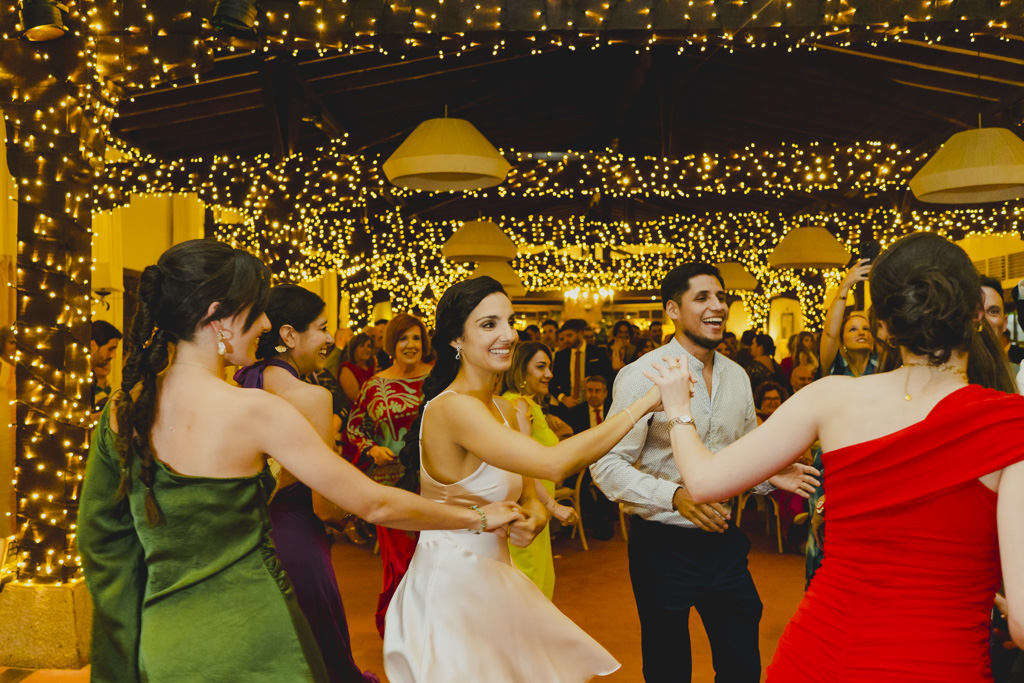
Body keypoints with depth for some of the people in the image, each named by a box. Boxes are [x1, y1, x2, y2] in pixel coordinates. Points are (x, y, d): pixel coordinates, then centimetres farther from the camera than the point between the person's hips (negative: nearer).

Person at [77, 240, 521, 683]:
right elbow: (373, 503, -16)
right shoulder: (255, 411, -20)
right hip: (249, 639, -6)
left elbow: (97, 535, 8)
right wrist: (480, 518, -3)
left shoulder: (122, 410, -3)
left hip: (158, 646, 6)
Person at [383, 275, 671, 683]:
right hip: (453, 584, -8)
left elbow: (528, 497, 12)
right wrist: (644, 404, -27)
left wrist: (533, 519, -13)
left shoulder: (504, 410, 7)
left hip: (492, 579, 8)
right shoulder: (452, 407, -23)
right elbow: (554, 464, -33)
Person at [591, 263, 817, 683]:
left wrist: (771, 474, -2)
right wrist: (675, 495, -29)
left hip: (724, 542, 5)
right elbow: (608, 465, -16)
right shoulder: (642, 375, -13)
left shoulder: (737, 376, 8)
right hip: (663, 544, -5)